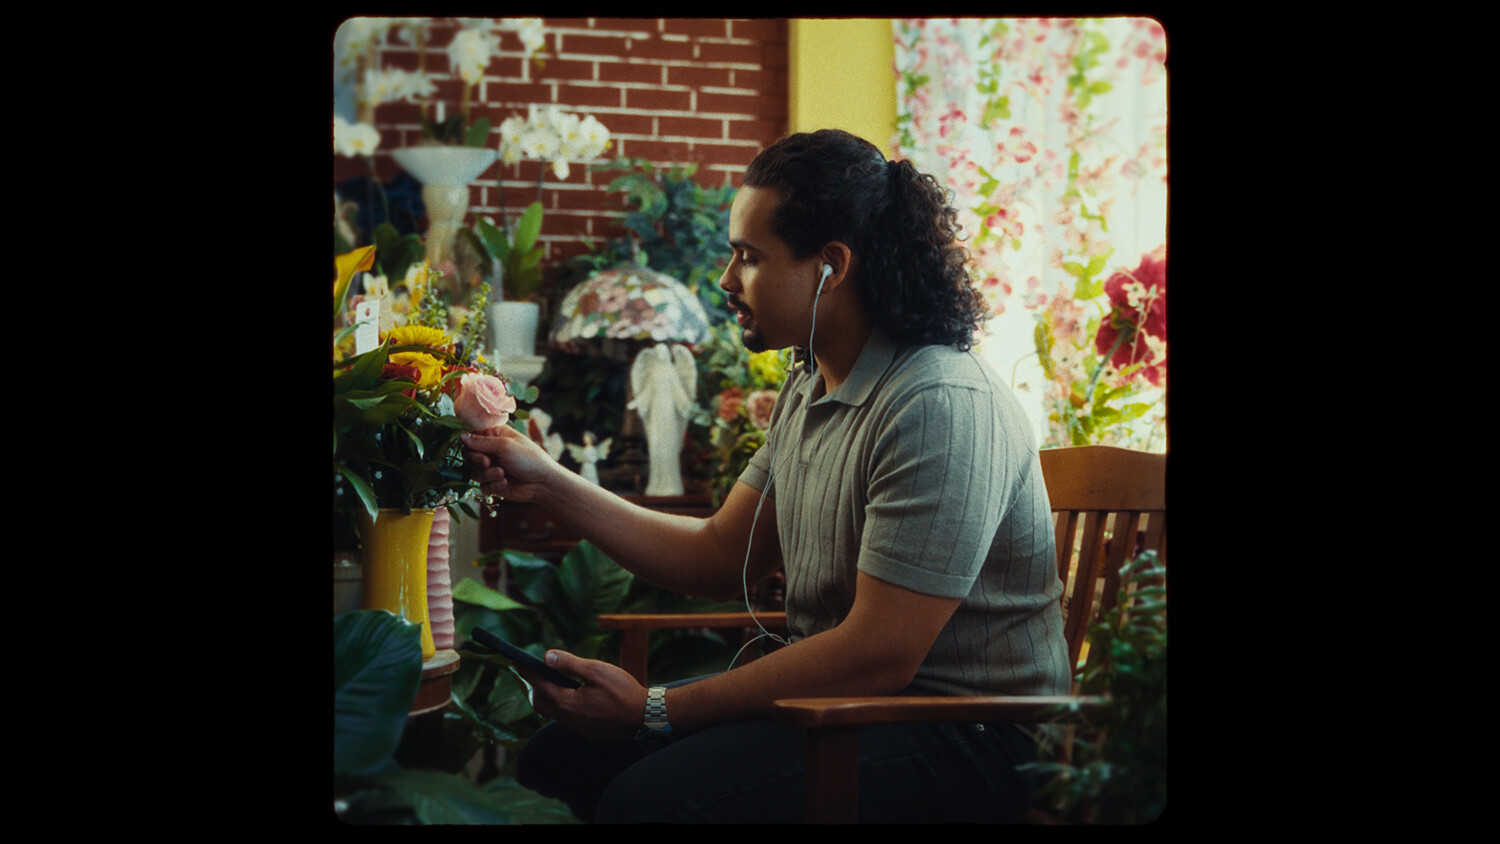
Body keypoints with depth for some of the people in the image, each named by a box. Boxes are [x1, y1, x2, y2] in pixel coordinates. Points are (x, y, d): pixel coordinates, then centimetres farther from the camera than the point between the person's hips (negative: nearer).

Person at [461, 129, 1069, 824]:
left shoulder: (941, 407, -22)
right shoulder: (809, 388, 11)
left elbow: (879, 657, -24)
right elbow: (721, 558, 15)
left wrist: (656, 710, -19)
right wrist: (548, 484, 8)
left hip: (964, 737, -9)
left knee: (650, 797, -27)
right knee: (559, 755, 2)